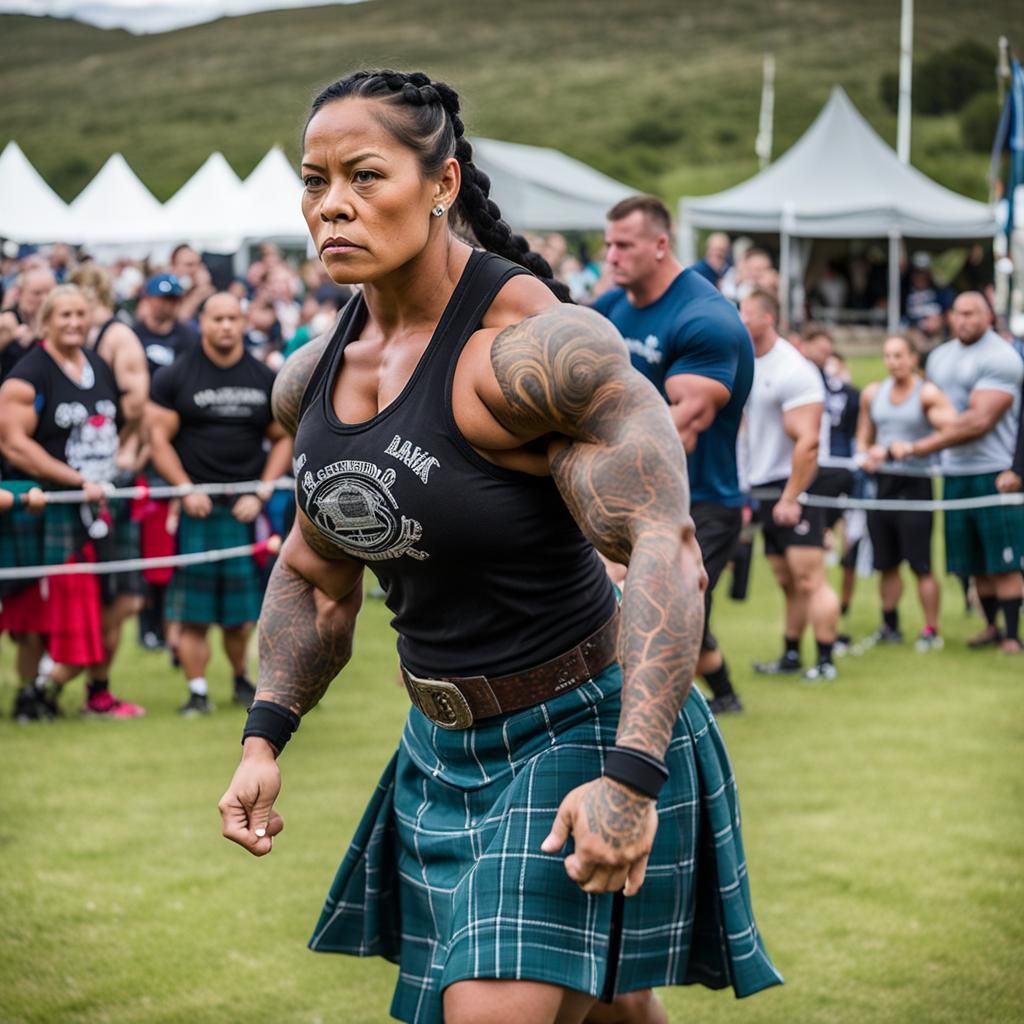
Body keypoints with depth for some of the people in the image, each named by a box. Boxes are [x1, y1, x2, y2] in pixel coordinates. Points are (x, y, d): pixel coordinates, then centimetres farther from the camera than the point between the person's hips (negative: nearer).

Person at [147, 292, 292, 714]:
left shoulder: (265, 379, 10)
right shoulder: (175, 377, 2)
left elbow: (283, 439, 13)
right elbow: (159, 437, 0)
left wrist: (261, 494, 1)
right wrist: (187, 490, -10)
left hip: (245, 508, 2)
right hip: (195, 506, -2)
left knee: (241, 609, 4)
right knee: (193, 610, -4)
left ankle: (242, 680, 23)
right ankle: (197, 691, 2)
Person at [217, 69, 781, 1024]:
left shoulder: (533, 348, -23)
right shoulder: (315, 378, 1)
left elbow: (664, 548, -28)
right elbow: (316, 572, 16)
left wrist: (632, 776, -34)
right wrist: (263, 739, 4)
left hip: (578, 733, -8)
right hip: (441, 747, 8)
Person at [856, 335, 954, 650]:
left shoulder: (927, 393, -7)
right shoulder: (872, 393, 9)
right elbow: (863, 438, 18)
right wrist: (866, 455, -3)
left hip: (915, 482, -5)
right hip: (881, 482, 5)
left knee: (921, 565, -5)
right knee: (886, 564, 10)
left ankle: (931, 631, 4)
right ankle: (890, 627, 23)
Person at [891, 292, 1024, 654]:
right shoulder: (940, 357, 15)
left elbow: (979, 421, -19)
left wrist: (917, 447, -18)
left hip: (994, 474, -7)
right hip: (954, 474, 7)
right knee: (975, 562, 11)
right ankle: (992, 625, 25)